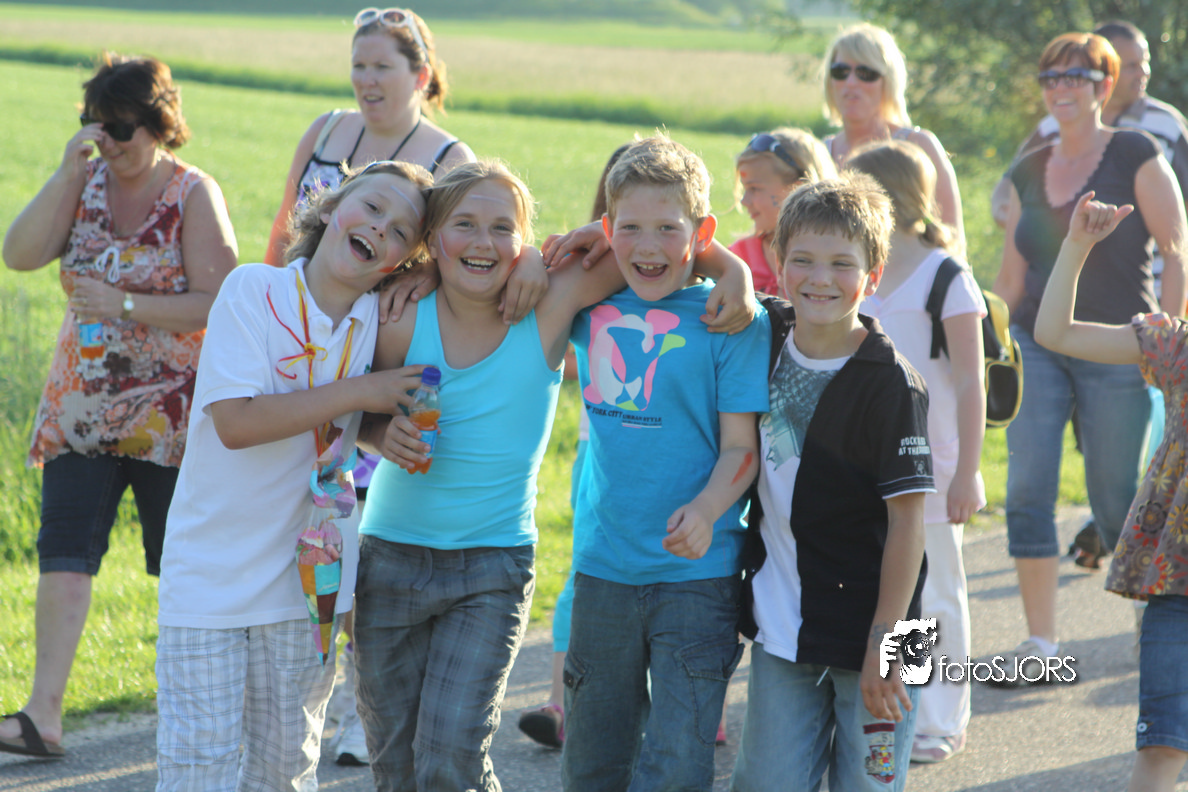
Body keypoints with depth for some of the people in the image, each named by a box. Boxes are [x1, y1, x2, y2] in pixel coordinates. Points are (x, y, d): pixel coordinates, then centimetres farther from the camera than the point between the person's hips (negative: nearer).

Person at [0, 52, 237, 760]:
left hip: (169, 415, -4)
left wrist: (123, 305, -20)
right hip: (82, 406, 4)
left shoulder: (194, 195, -8)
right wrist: (68, 175, -14)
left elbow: (219, 303, -15)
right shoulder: (86, 186, 6)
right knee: (63, 552, -7)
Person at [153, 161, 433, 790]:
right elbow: (236, 422, -22)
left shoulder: (378, 318, 2)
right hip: (211, 568, -5)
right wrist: (358, 392, -21)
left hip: (307, 575, 5)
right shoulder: (255, 290, -13)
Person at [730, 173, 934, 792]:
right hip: (779, 628, 5)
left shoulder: (890, 383, -14)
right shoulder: (765, 336, 2)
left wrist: (884, 642, -14)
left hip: (866, 630, -5)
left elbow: (908, 519, -13)